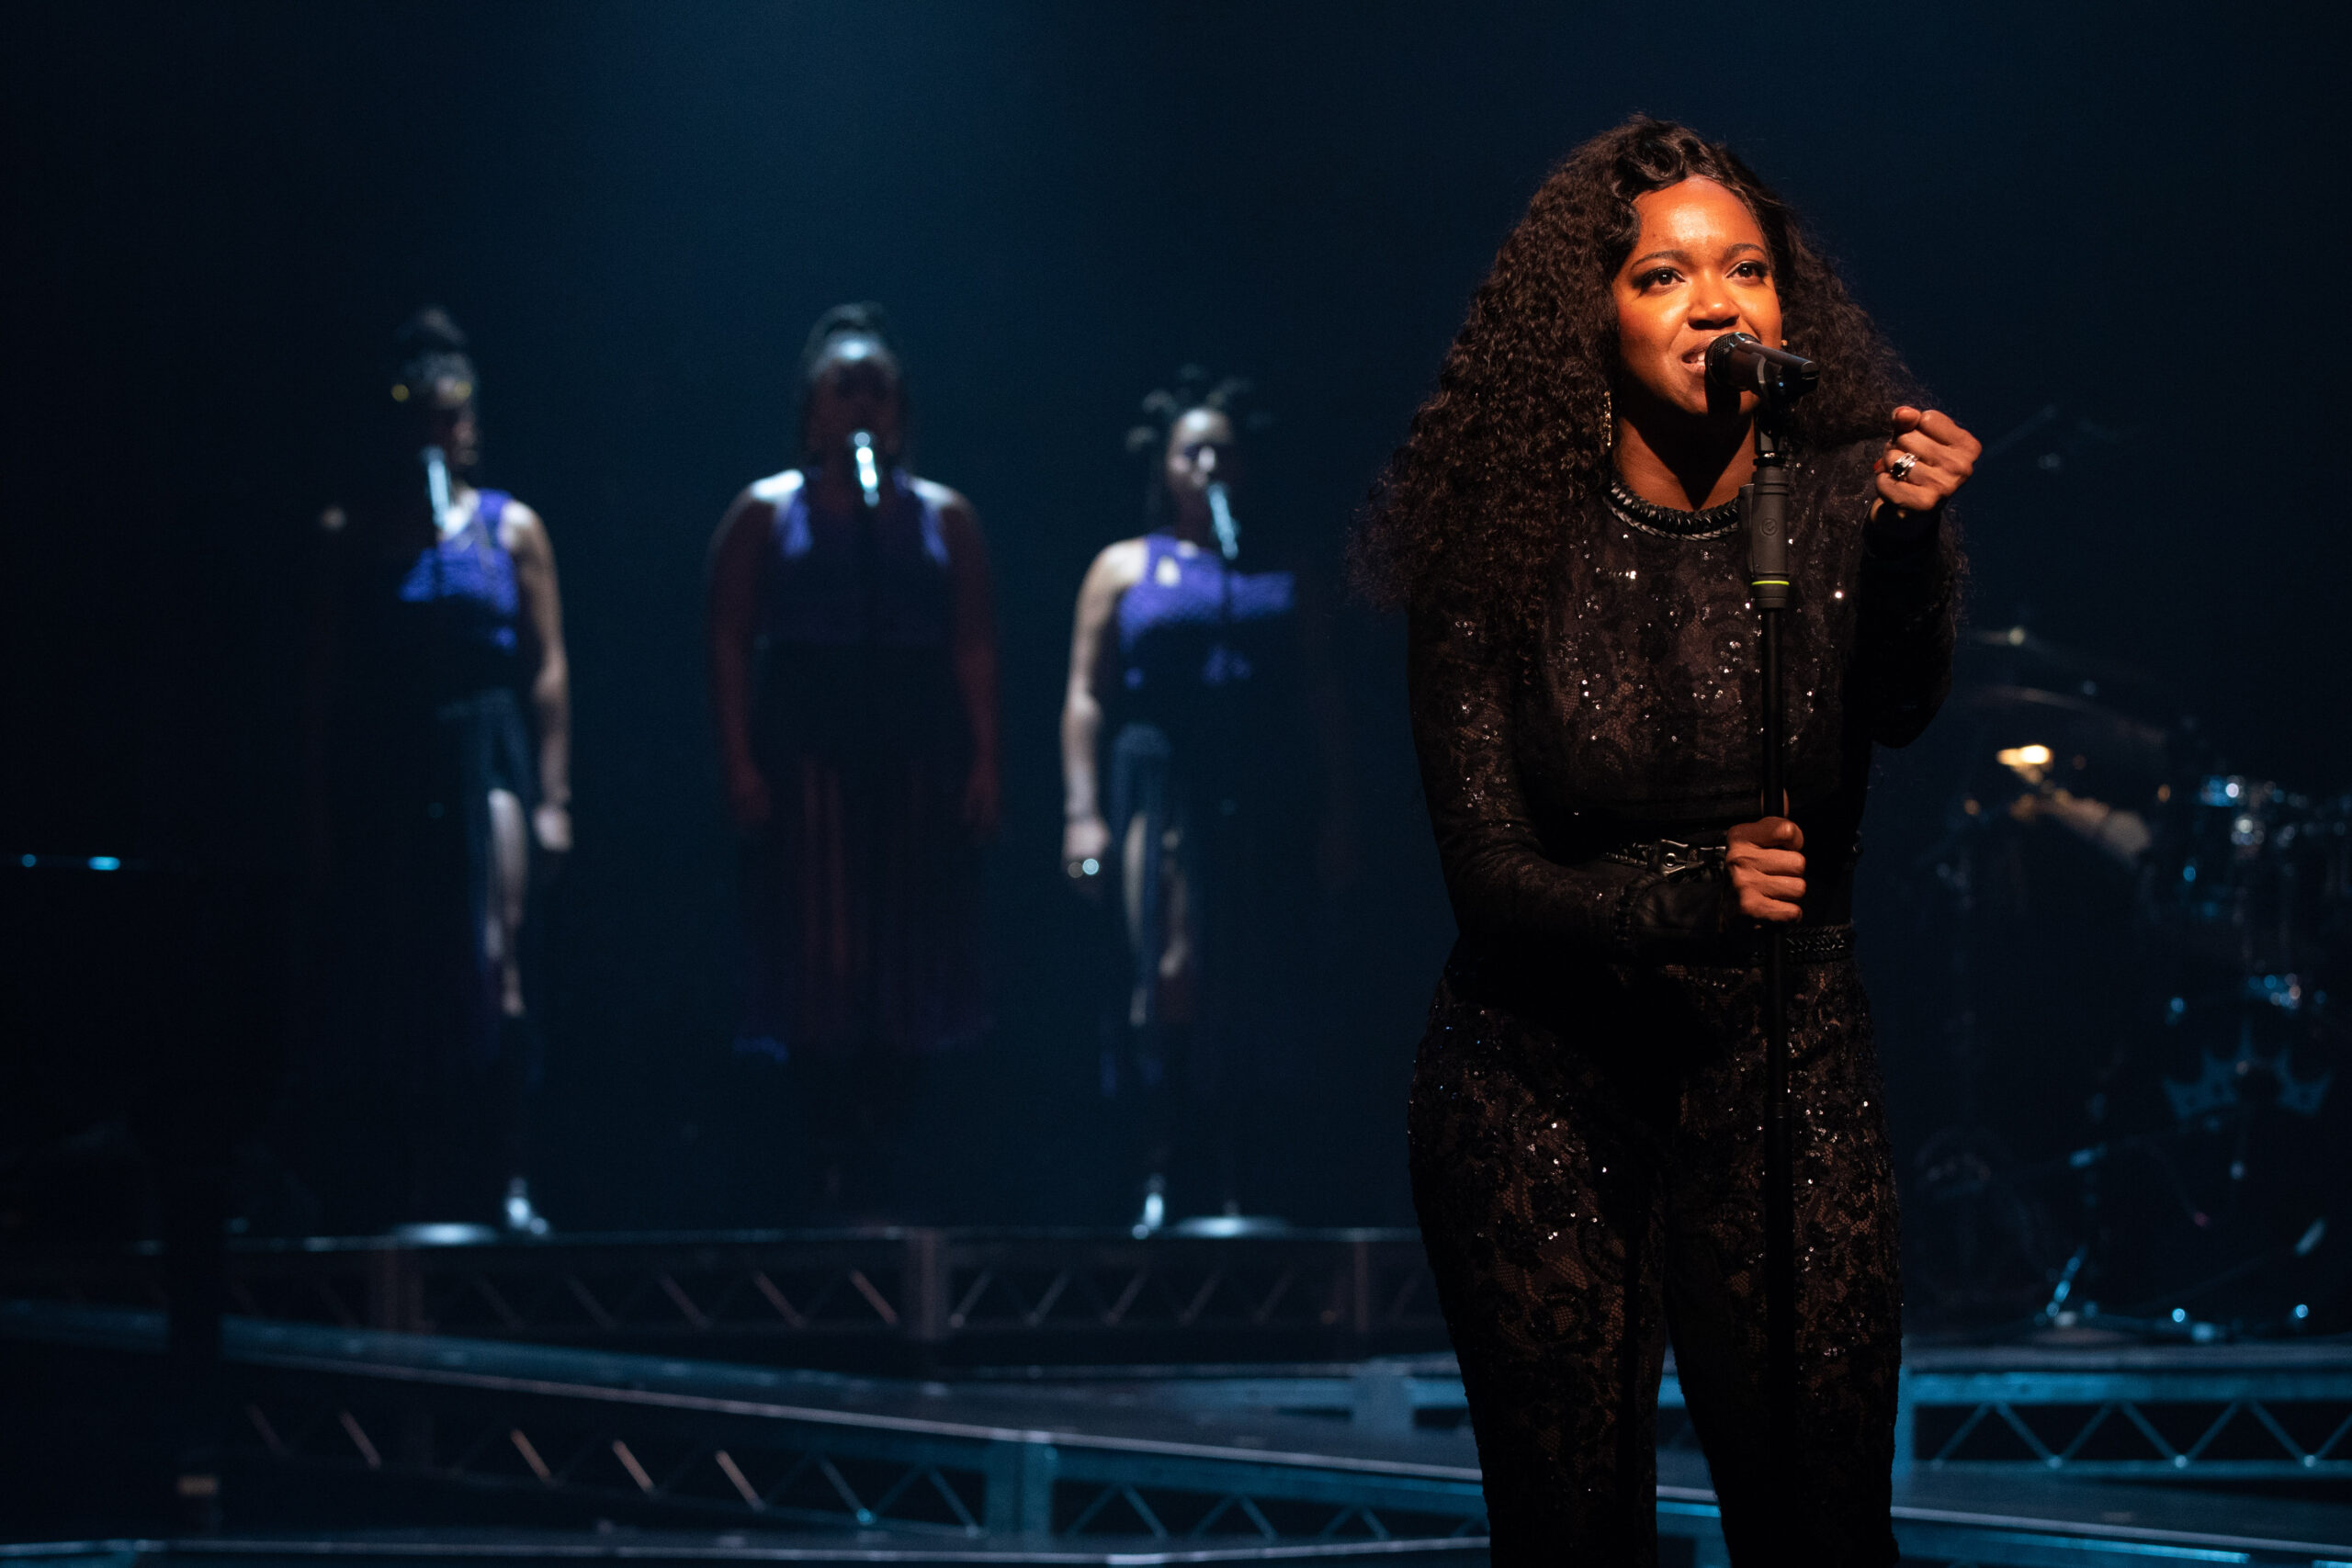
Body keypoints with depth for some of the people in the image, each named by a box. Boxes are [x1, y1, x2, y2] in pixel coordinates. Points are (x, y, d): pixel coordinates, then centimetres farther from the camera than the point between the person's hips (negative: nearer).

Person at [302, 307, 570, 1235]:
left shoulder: (510, 530, 6)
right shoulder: (350, 533, 6)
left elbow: (548, 671, 4)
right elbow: (328, 678, 7)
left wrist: (551, 799, -2)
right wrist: (325, 811, 3)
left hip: (485, 753, -1)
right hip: (383, 768, 1)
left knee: (492, 968, -12)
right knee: (387, 982, 3)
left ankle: (503, 1181, -7)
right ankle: (401, 1187, 13)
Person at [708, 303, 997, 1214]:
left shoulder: (942, 517, 11)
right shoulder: (766, 512, 6)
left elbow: (975, 648, 7)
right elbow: (729, 641, 1)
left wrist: (983, 761, -3)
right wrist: (739, 759, -8)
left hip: (917, 761, 2)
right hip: (805, 756, -2)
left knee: (910, 959, 0)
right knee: (819, 957, -6)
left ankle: (876, 1138, 6)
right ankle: (833, 1147, -3)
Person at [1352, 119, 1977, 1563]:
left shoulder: (1847, 497, -7)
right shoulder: (1501, 546, -9)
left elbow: (1903, 709, -25)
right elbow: (1488, 878, -11)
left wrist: (1912, 554, -47)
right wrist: (1687, 898, -31)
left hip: (1786, 1080, 0)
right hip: (1540, 1091, 0)